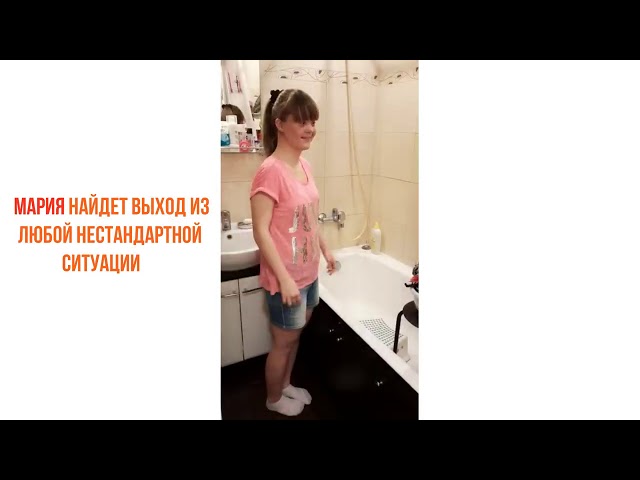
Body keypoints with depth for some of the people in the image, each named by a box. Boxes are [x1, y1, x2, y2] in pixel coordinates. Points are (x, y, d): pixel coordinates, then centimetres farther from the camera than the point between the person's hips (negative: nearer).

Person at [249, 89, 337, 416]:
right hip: (285, 277, -7)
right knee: (283, 342, 14)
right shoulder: (270, 171, -21)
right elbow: (261, 231, -22)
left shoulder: (304, 166, 4)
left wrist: (325, 250, 19)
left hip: (308, 272, 8)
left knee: (295, 336, 24)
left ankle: (286, 384, 49)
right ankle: (273, 399, 41)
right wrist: (284, 278, -23)